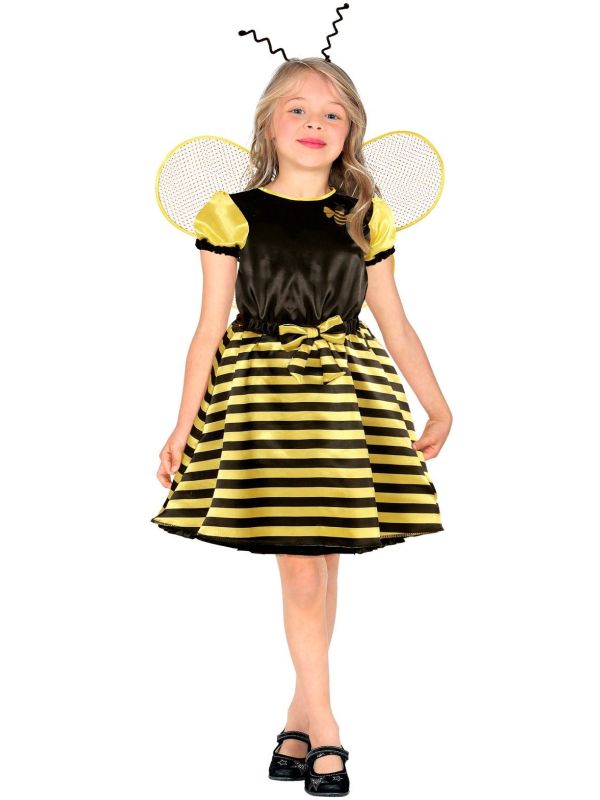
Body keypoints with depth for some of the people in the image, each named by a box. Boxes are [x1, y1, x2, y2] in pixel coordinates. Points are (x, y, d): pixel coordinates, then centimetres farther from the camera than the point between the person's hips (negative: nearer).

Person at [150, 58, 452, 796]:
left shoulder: (365, 218, 7)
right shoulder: (233, 216, -1)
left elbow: (396, 325, 12)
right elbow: (210, 329, 1)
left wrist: (437, 407, 12)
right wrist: (184, 427, -1)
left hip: (348, 390, 3)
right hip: (262, 389, -2)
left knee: (324, 560, 7)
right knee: (299, 566, -3)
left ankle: (300, 716, 22)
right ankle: (323, 727, 9)